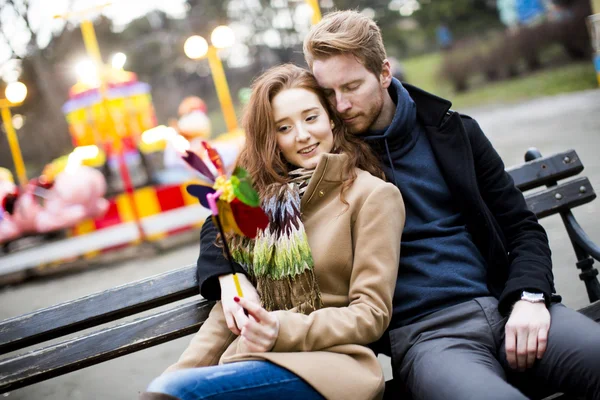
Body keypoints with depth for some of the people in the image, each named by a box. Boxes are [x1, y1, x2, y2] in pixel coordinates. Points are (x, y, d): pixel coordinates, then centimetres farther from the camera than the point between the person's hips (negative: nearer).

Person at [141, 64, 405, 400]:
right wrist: (184, 371, 1)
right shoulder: (266, 197, 16)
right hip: (253, 360, 5)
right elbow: (233, 301, 14)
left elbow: (372, 313, -3)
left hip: (328, 363, -4)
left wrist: (285, 331, -17)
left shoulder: (373, 195, 1)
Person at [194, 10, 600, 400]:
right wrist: (229, 277, -9)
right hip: (423, 332, -2)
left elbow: (522, 228, 14)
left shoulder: (454, 132, 13)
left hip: (506, 307, 3)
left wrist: (529, 298, -6)